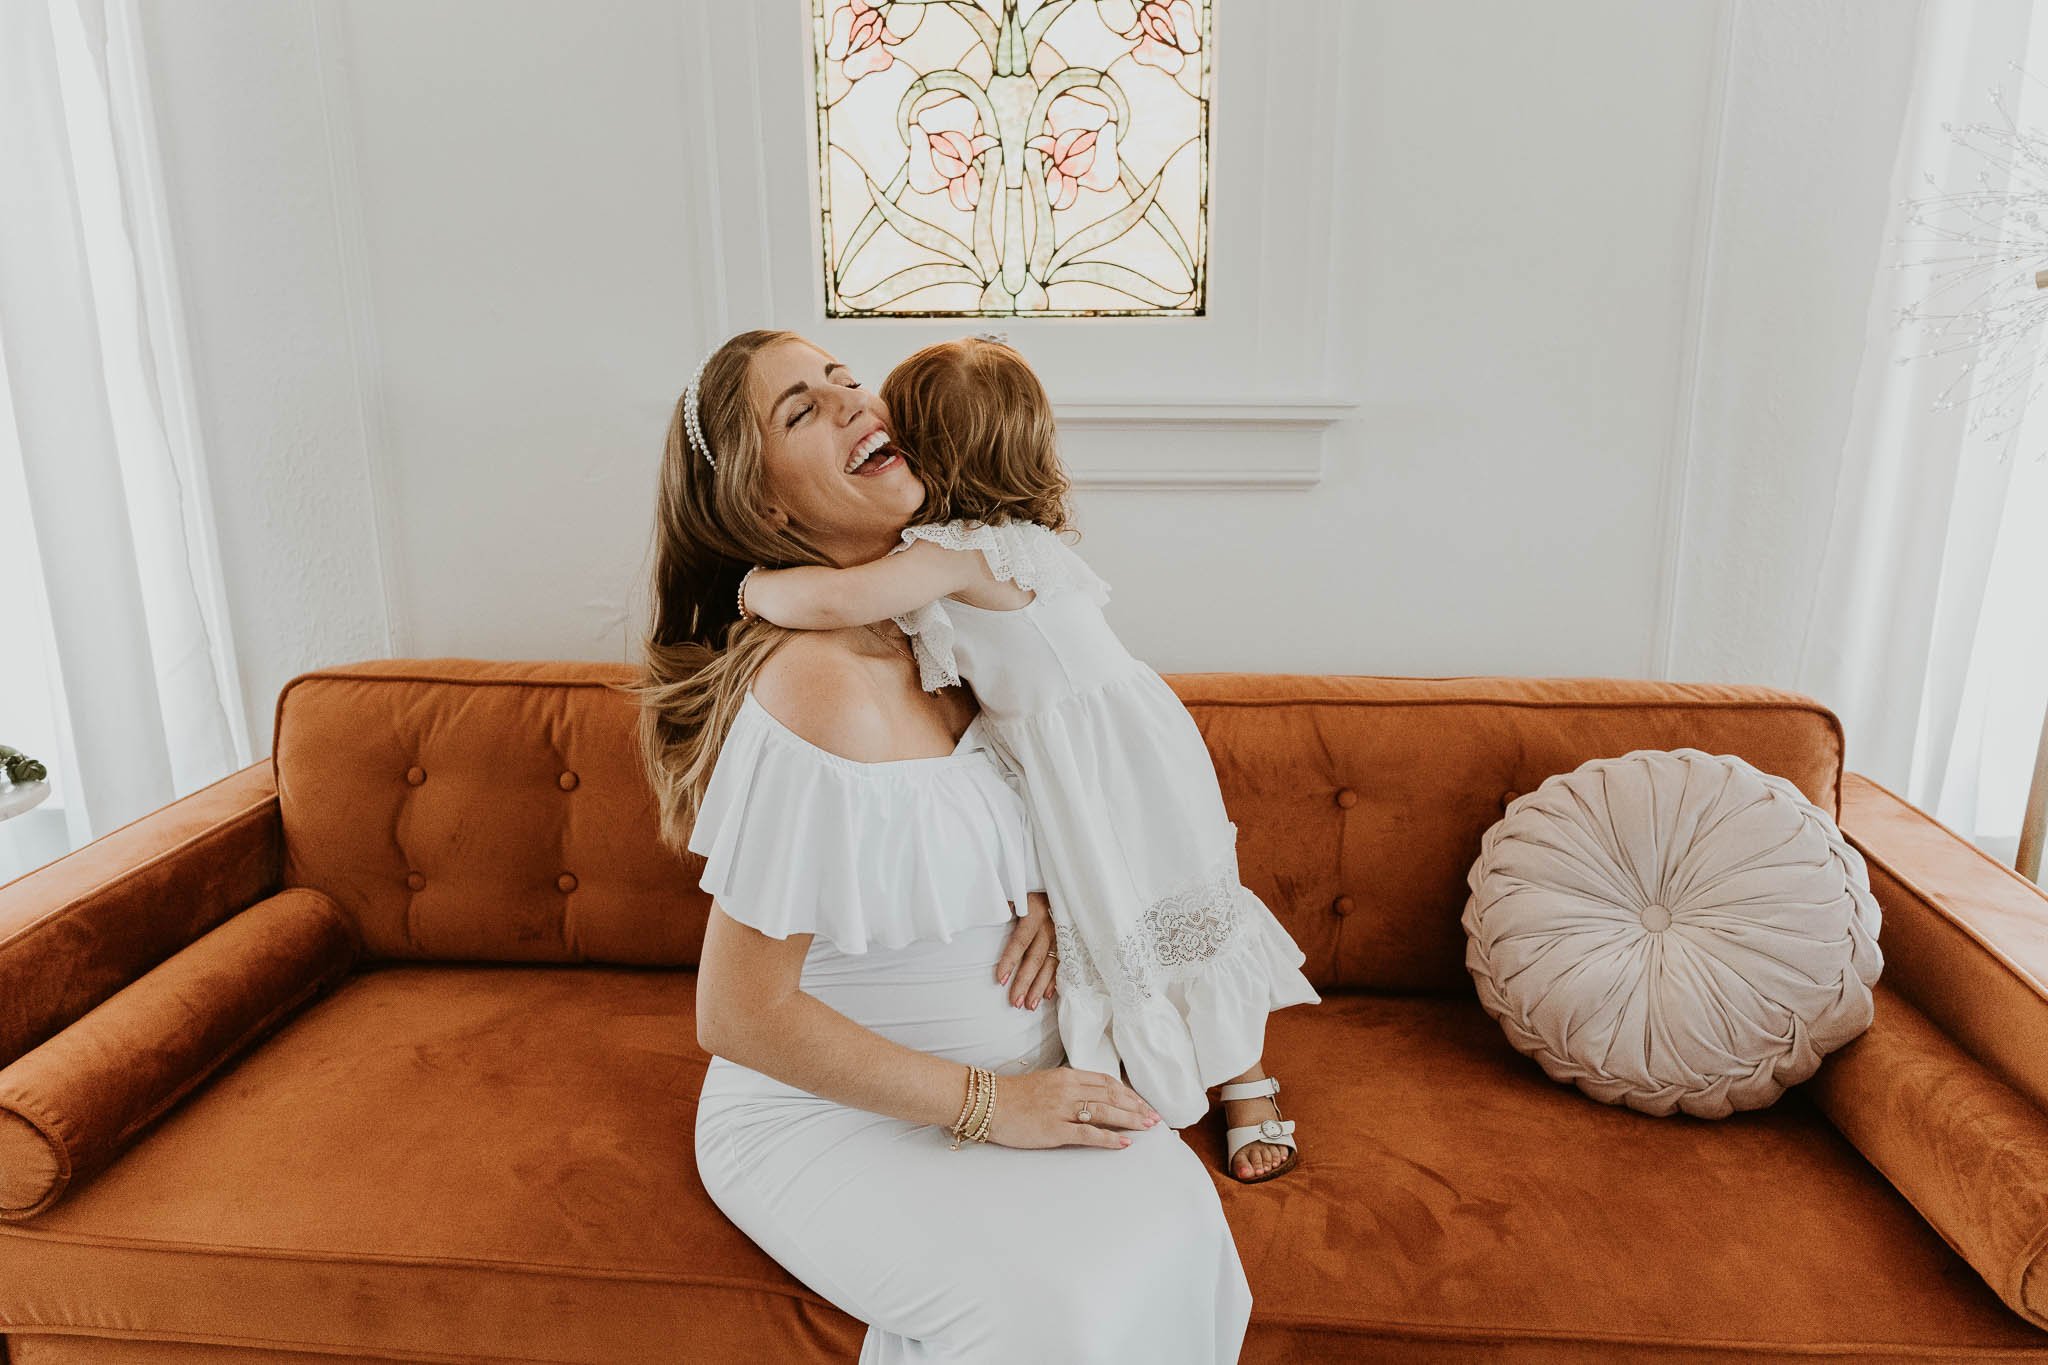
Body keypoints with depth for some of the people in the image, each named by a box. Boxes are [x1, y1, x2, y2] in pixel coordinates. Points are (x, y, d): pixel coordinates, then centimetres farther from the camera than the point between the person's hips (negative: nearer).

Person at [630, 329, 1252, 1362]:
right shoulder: (817, 689, -26)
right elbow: (739, 1017, -23)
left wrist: (1051, 888, -2)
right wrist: (986, 1104, -18)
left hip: (1000, 1066, 7)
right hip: (820, 1113, -7)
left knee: (1170, 1219, -15)